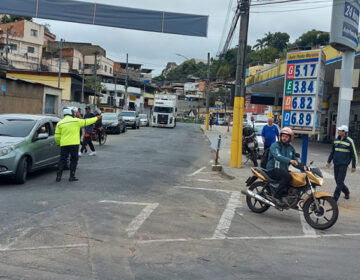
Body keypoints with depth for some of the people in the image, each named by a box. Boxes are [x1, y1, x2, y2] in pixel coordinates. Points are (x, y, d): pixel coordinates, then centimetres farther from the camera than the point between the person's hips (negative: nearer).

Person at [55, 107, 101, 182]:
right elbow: (87, 122, 10)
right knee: (74, 160, 8)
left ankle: (58, 176, 5)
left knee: (62, 160, 8)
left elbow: (57, 136, 3)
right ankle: (72, 176, 9)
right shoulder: (76, 121, -1)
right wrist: (97, 118, 24)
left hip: (64, 144, 3)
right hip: (74, 144, -3)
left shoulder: (60, 123, 5)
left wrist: (58, 143, 22)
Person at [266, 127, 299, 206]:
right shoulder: (275, 145, -7)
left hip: (284, 170, 7)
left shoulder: (291, 148, 17)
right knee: (287, 177, -32)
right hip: (273, 170, -7)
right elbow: (277, 156, -26)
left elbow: (295, 161, 20)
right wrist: (289, 160, -40)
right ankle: (276, 197, -25)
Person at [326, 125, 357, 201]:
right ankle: (346, 192, 37)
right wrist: (329, 161, 18)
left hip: (344, 164, -6)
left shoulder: (349, 141, -9)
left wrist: (354, 166, -4)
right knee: (337, 180, 13)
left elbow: (353, 154, -5)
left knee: (340, 181, -7)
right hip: (336, 164, 6)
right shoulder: (336, 140, 8)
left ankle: (334, 199, -7)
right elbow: (332, 151, 19)